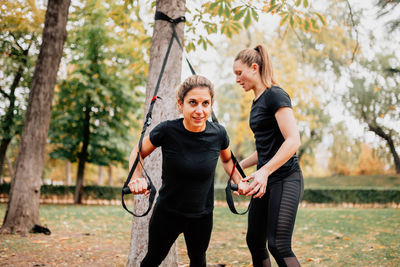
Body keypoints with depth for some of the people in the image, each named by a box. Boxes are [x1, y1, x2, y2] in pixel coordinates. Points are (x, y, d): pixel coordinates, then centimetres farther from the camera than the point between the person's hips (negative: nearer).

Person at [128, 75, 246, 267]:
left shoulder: (218, 134, -14)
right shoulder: (167, 131, -21)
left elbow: (227, 160, 9)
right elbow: (137, 153, -4)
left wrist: (239, 181, -7)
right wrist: (136, 178, -21)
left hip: (202, 215, 2)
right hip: (167, 212, -2)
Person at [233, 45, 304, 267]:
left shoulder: (275, 96, -10)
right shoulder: (257, 102, 17)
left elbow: (293, 141, -21)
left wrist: (264, 171, -27)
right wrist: (239, 166, 21)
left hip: (285, 179, -9)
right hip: (265, 181, 9)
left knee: (278, 245, -14)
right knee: (254, 241, 11)